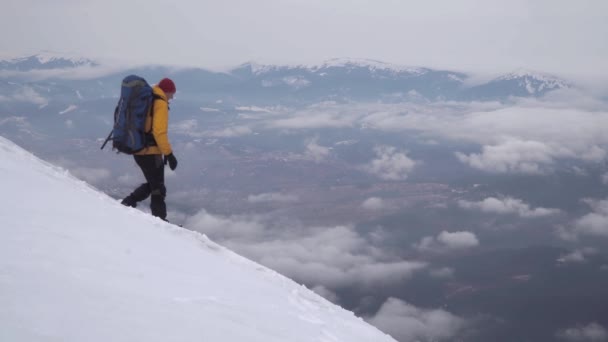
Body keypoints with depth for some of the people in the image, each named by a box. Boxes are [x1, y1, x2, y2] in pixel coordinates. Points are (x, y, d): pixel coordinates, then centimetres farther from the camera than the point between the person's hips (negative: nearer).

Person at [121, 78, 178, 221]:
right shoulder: (160, 103, -13)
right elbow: (159, 131, -22)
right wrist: (169, 153, -19)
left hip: (137, 150, 8)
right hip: (150, 152, -8)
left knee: (152, 184, 23)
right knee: (158, 189, 2)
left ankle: (128, 203, 16)